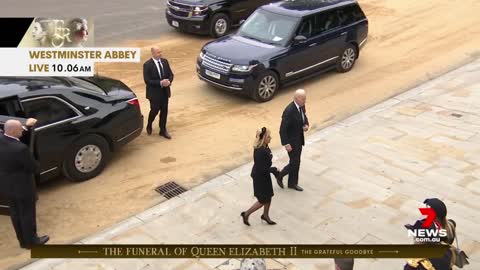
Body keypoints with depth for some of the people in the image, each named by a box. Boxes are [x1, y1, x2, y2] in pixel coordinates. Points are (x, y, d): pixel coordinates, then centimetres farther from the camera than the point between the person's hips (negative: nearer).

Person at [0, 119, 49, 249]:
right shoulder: (21, 148, -33)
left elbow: (14, 136, 13)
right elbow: (34, 168, -21)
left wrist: (27, 126, 16)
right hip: (22, 187, -7)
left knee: (15, 214, 21)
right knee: (27, 214, 13)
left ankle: (23, 240, 36)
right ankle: (31, 241, 30)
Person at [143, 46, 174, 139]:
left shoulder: (164, 61, 2)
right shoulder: (147, 65, -15)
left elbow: (171, 74, 6)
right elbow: (147, 80, -18)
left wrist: (169, 81, -16)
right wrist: (160, 83, -25)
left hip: (165, 91, 5)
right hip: (154, 93, -5)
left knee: (164, 111, 11)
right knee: (154, 111, 8)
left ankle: (163, 130, 25)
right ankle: (149, 126, 37)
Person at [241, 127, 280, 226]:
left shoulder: (264, 147, -4)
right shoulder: (260, 151, -32)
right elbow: (262, 169, -28)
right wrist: (274, 170, -17)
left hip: (264, 176, 9)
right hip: (260, 178, -9)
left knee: (268, 197, 23)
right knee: (263, 200, 8)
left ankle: (265, 215, 44)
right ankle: (246, 214, 24)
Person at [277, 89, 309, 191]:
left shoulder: (301, 106, -3)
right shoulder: (289, 111, -28)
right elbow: (282, 129, -24)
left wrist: (306, 125, -5)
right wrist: (286, 144, -24)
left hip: (299, 138, 8)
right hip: (291, 140, -8)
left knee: (296, 162, 17)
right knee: (294, 163, 1)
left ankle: (292, 183, 33)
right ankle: (280, 176, 25)